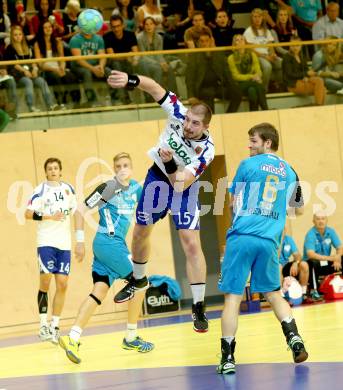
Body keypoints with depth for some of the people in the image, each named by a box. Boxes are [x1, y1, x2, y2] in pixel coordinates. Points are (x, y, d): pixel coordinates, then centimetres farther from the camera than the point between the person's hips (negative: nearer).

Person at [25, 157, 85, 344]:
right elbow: (28, 214, -11)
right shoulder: (40, 190, -2)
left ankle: (54, 327, 6)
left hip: (64, 244, 4)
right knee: (45, 281, -9)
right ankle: (43, 326, -1)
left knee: (62, 284, 0)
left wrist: (80, 240, 9)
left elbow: (76, 213, 14)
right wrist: (50, 216, -23)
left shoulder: (68, 189, 10)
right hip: (46, 242, -4)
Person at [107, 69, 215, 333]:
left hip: (184, 185, -4)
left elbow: (180, 184, -38)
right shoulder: (178, 114, -28)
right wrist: (132, 81, -46)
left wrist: (170, 163, -55)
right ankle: (138, 280, 46)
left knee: (192, 244, -14)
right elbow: (154, 87, -28)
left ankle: (199, 308, -5)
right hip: (158, 176, 4)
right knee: (140, 233, 18)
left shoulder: (206, 150, -35)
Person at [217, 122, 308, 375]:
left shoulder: (249, 165, 1)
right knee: (273, 293, 21)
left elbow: (234, 203, 6)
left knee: (233, 297, -1)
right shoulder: (289, 172, 14)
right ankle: (294, 339, 4)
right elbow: (298, 210, 25)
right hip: (270, 241, 4)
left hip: (243, 237, -4)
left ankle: (228, 358, -4)